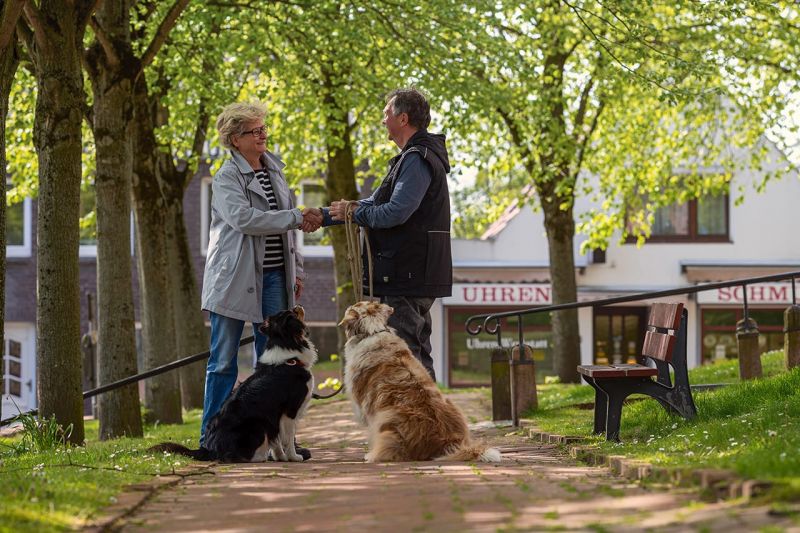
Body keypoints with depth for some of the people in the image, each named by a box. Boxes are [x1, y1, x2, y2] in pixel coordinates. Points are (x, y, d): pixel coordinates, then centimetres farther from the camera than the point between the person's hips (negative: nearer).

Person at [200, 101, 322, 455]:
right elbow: (243, 218, -23)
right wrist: (296, 217, -25)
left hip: (273, 277, 6)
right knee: (224, 362, -2)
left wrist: (296, 271, 16)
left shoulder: (275, 171, 14)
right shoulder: (226, 177, -7)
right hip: (235, 278, -6)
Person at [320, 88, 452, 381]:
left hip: (407, 276, -11)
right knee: (418, 354, 15)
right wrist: (325, 215, 16)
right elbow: (377, 203, 23)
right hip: (417, 277, 11)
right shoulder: (412, 158, 21)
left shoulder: (417, 160, -15)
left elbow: (395, 212, -24)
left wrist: (353, 212, -8)